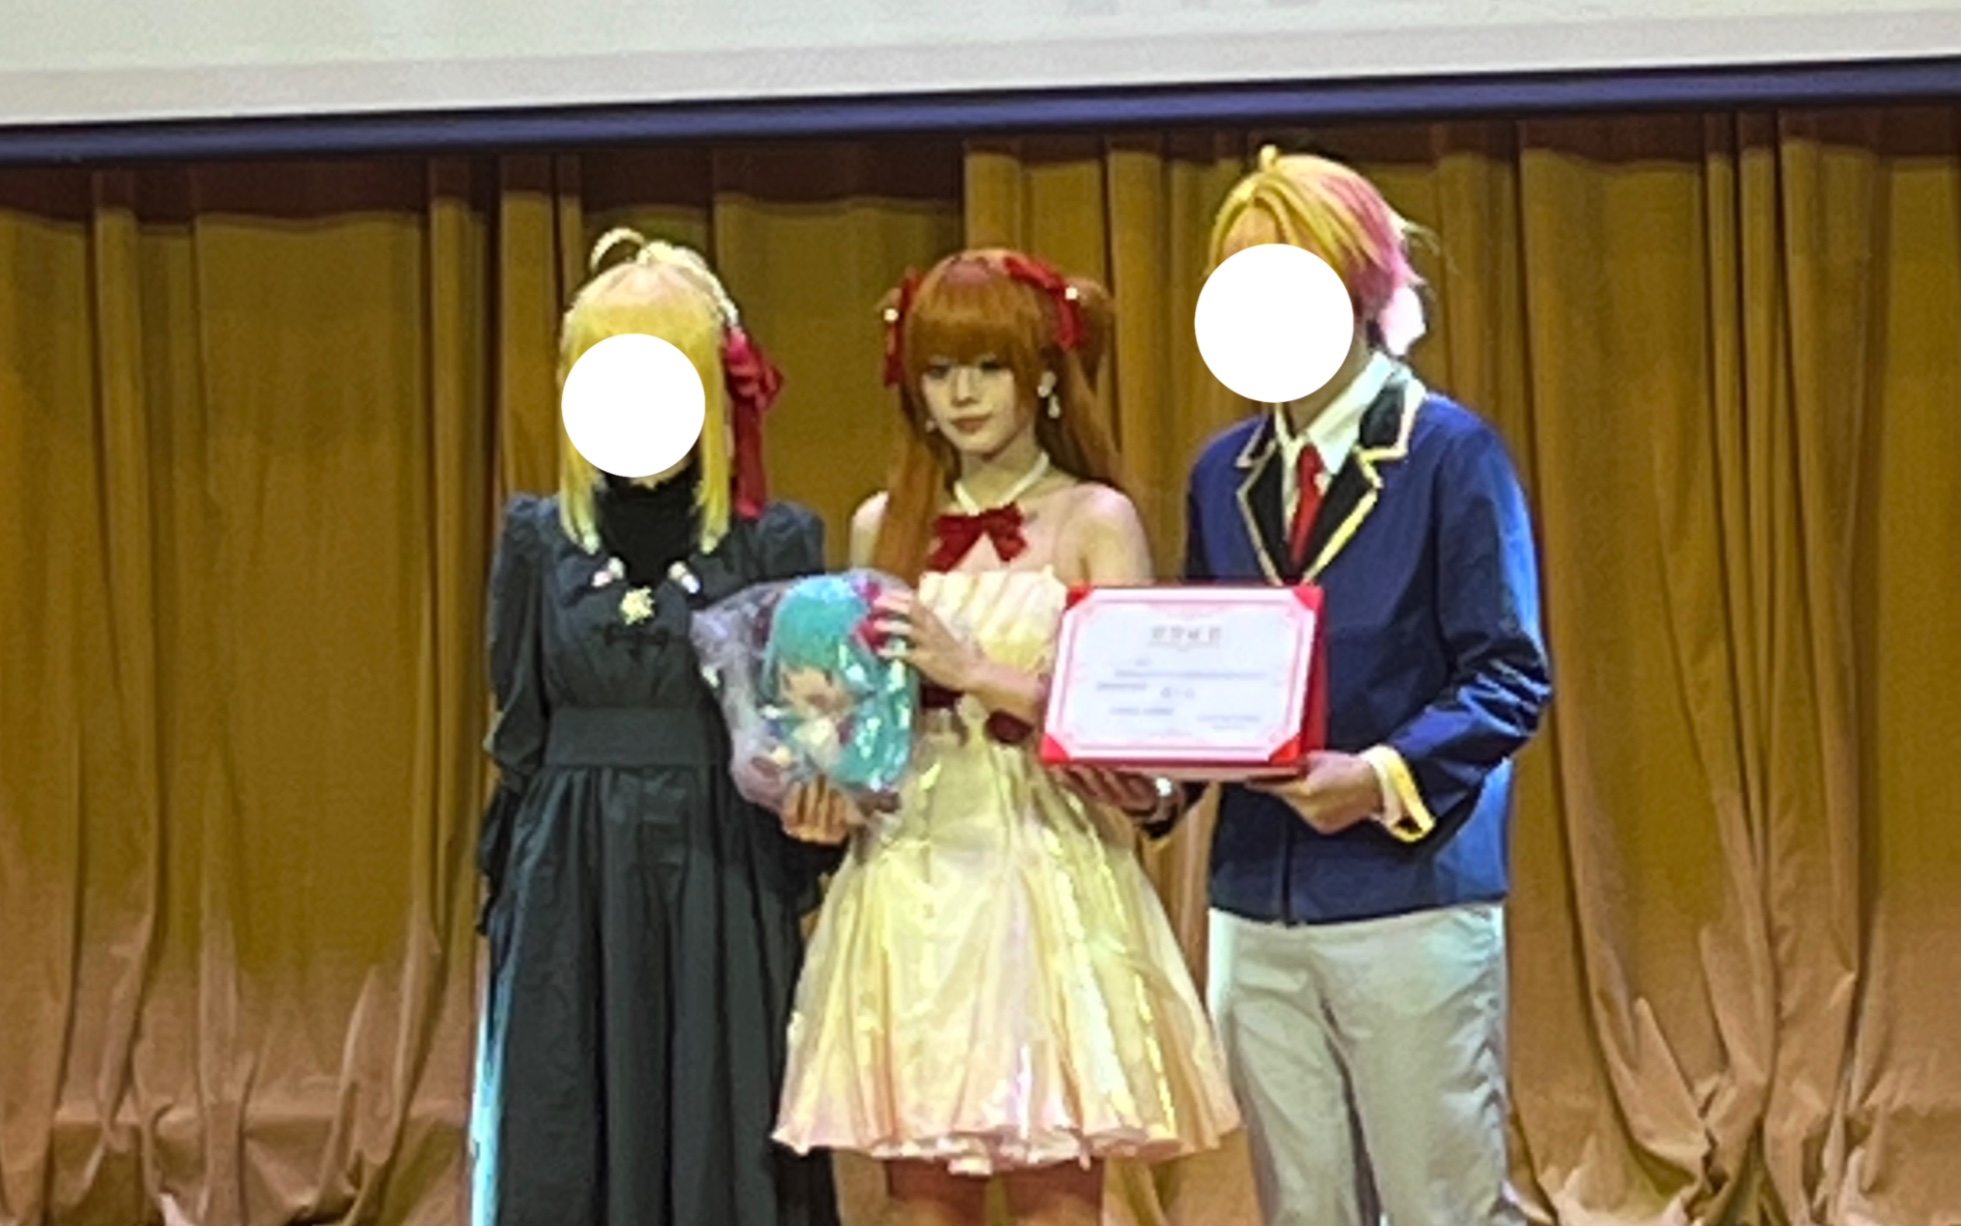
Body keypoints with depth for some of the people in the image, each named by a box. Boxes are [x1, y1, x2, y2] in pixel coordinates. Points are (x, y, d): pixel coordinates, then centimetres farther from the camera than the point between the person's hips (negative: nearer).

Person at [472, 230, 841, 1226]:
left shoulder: (775, 544, 1)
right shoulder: (540, 539, 6)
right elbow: (518, 738, 10)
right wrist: (509, 899, 7)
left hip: (723, 894, -1)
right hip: (570, 901, 2)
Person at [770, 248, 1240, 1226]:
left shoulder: (1096, 521, 1)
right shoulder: (883, 527, 11)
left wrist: (978, 672, -18)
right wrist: (825, 794, -2)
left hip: (1047, 877, -3)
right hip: (910, 881, 3)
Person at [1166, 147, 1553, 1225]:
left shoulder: (1452, 453, -4)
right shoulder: (1223, 473, 12)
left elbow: (1509, 678, -9)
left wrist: (1384, 778, -23)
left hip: (1410, 886, -5)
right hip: (1257, 898, 5)